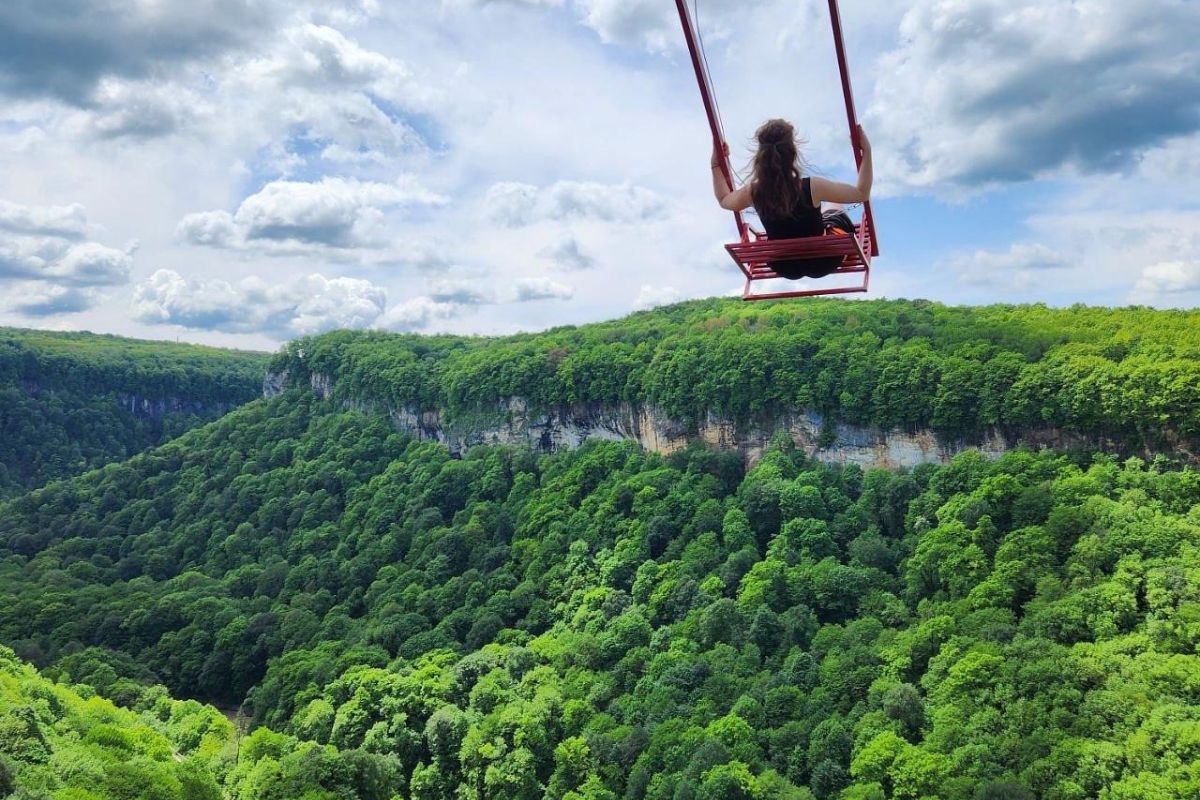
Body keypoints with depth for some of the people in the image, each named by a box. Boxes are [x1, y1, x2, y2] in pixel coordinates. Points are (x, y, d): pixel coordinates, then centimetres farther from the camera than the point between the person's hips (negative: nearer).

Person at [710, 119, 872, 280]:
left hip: (785, 268, 2)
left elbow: (724, 200, 1)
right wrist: (866, 151, -16)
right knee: (835, 212, 29)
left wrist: (716, 163, 8)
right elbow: (862, 193, -18)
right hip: (821, 264, -2)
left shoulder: (753, 190, -22)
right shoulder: (812, 187, -32)